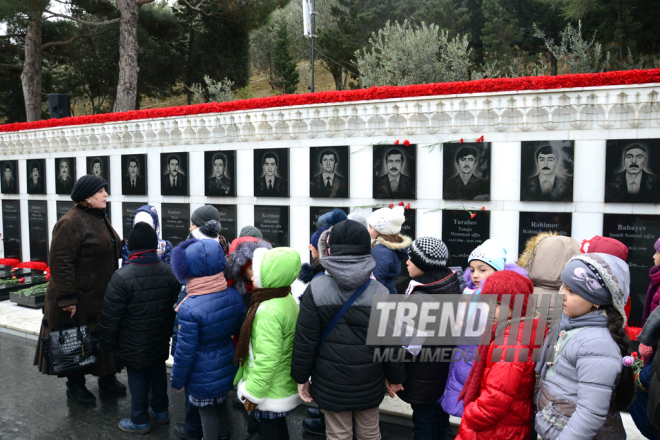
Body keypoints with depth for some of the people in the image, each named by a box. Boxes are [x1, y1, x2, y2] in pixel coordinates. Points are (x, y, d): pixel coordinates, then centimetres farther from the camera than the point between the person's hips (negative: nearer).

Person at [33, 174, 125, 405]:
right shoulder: (71, 223, -19)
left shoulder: (100, 219, 10)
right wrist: (67, 299, -23)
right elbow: (61, 262, -22)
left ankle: (107, 378, 34)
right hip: (80, 299, -8)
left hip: (103, 297, 9)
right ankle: (75, 386, 26)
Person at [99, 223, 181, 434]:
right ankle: (160, 411, 37)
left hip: (133, 346, -5)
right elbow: (175, 308, 6)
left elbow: (110, 316, -16)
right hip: (160, 343, 5)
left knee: (138, 379, 9)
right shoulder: (169, 273, -5)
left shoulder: (122, 277, -22)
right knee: (158, 373, 20)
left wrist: (108, 343, -1)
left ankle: (140, 421, 25)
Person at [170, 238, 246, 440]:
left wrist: (177, 381, -4)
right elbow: (241, 330, 3)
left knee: (207, 413, 16)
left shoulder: (189, 309, -30)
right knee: (221, 405, 28)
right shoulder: (234, 295, -13)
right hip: (227, 367, 6)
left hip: (204, 377, -6)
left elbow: (185, 352, -20)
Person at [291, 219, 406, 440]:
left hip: (331, 384, -1)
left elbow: (305, 339, -10)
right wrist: (395, 377, 10)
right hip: (369, 384, 1)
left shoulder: (316, 289, -13)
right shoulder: (380, 292, -10)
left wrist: (301, 377, 3)